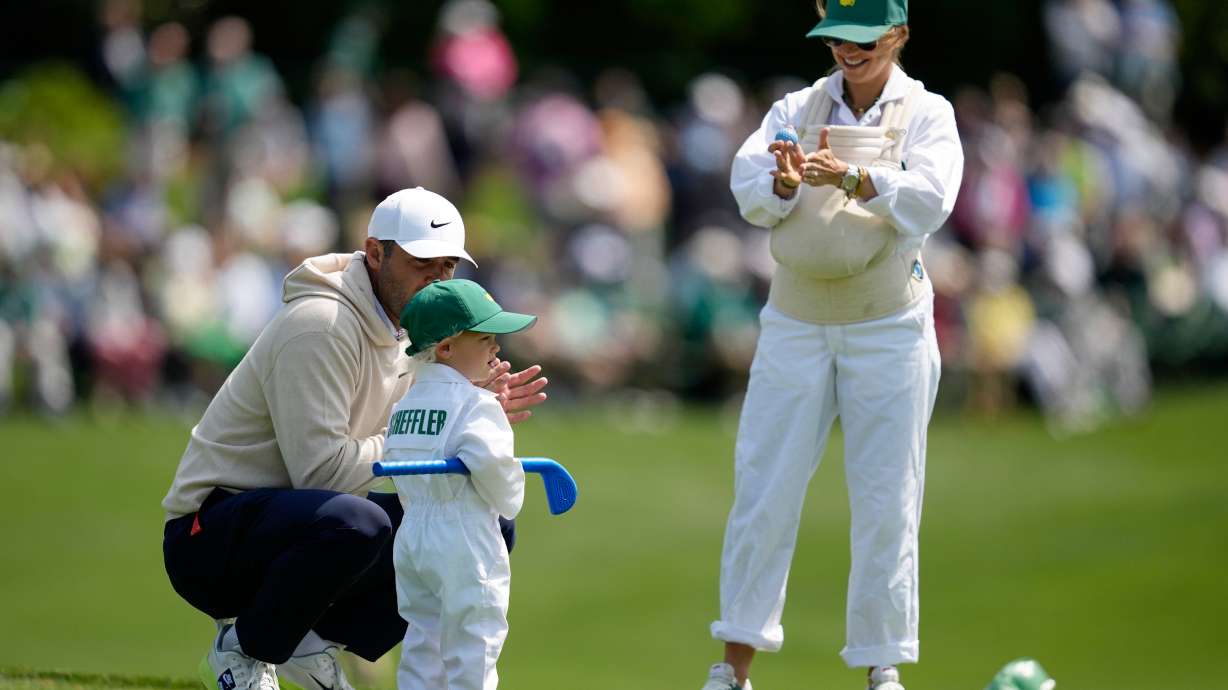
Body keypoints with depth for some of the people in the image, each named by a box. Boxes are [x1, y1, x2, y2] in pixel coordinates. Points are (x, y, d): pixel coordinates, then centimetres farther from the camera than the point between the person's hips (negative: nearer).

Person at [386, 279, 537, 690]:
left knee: (422, 645, 14)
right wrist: (508, 502, -8)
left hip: (412, 536, 8)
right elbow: (490, 460, -26)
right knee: (471, 655, -2)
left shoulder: (404, 406, 12)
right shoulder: (475, 403, -13)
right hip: (463, 541, -8)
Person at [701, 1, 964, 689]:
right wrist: (784, 181, -32)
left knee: (887, 501, 0)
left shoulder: (926, 113, -2)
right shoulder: (797, 110, 4)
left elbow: (929, 199, -20)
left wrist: (850, 178, -36)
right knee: (763, 488, 0)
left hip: (890, 328, -2)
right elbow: (748, 187, -10)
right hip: (795, 322, 2)